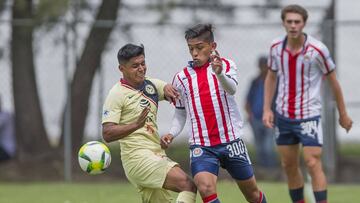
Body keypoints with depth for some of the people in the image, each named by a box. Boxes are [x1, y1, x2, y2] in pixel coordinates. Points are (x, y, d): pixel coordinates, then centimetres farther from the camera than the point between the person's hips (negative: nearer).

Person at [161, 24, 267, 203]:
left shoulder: (225, 65, 0)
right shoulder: (181, 78, 6)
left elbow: (231, 89, -22)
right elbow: (180, 113, 16)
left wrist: (219, 73, -43)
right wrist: (171, 134, -4)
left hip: (231, 140, 0)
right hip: (201, 146, 0)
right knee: (205, 187, -25)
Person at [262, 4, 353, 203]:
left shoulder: (317, 49, -14)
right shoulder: (276, 47, -2)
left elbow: (333, 81, -2)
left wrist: (343, 114, 4)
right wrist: (267, 109, 6)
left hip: (309, 115, -4)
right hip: (284, 116, 4)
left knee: (313, 164, -12)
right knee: (289, 166, 9)